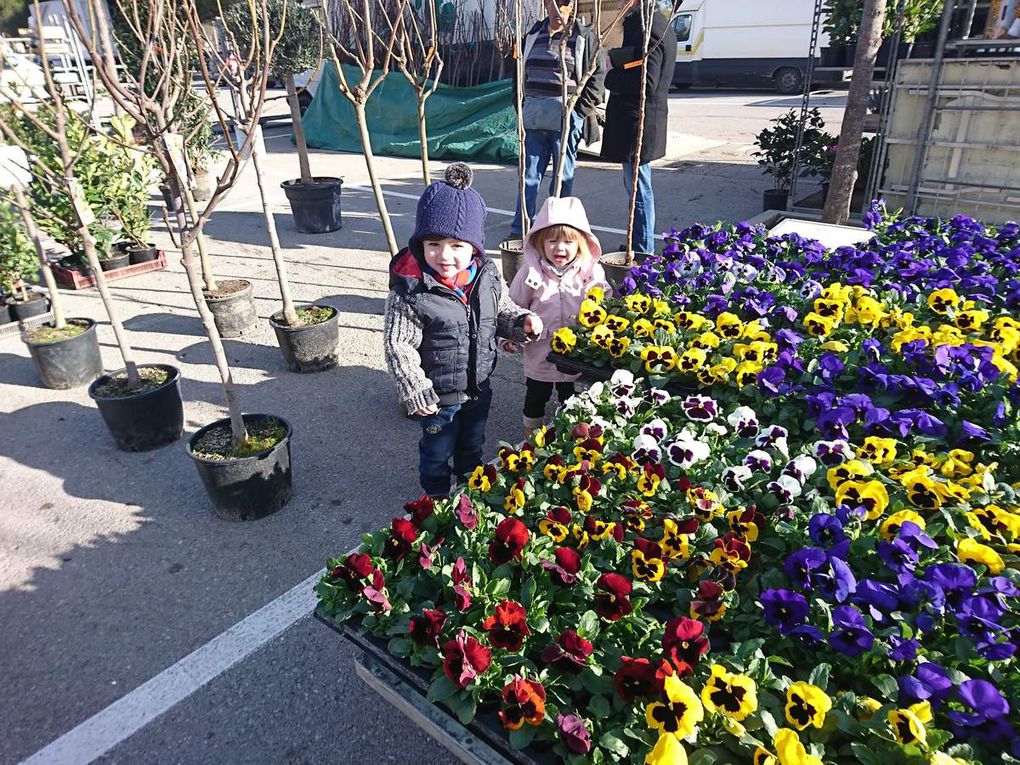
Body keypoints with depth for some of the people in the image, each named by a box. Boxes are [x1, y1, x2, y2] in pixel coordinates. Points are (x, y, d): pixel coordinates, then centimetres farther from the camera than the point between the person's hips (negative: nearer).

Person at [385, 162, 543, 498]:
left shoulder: (488, 276, -12)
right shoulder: (410, 291, -27)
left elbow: (502, 313, 6)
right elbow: (398, 345, -20)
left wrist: (522, 322, -15)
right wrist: (415, 391, -19)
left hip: (478, 388, 5)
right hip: (438, 396, -5)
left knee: (472, 444, 29)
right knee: (437, 451, 20)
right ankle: (438, 496, 46)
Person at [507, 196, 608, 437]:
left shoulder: (592, 272, -10)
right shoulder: (531, 272, -12)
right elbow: (515, 306, -2)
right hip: (540, 351, 0)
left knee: (571, 397, 21)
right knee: (536, 394, 21)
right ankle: (531, 431, 45)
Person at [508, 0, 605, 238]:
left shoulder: (585, 37, 1)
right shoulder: (533, 35, 14)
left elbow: (597, 74, -2)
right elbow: (519, 71, 22)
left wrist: (581, 109, -8)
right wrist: (521, 106, 12)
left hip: (566, 118, -4)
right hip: (534, 117, 4)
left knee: (563, 176, 3)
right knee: (529, 174, 4)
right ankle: (518, 231, 7)